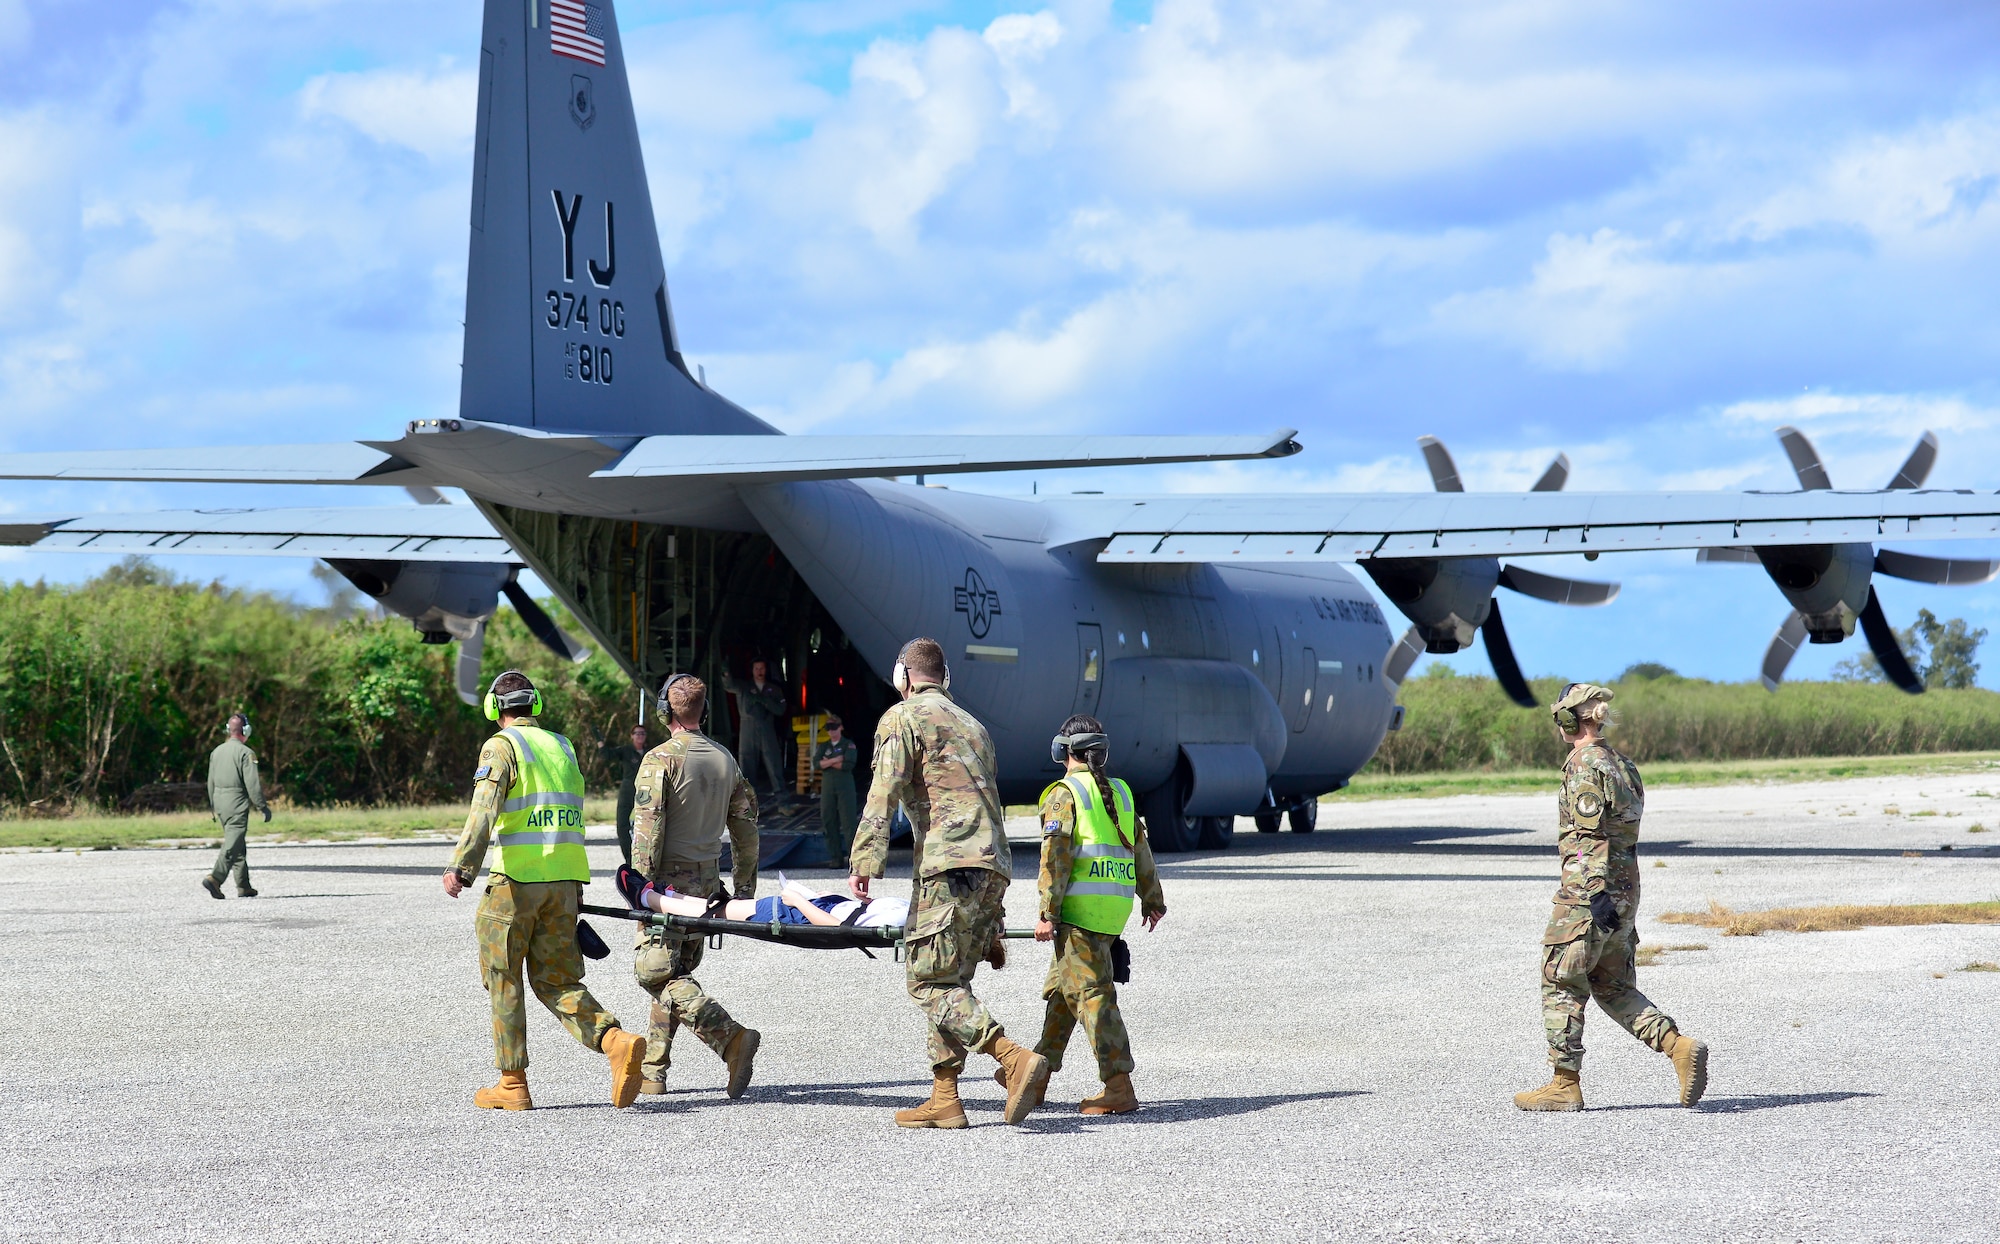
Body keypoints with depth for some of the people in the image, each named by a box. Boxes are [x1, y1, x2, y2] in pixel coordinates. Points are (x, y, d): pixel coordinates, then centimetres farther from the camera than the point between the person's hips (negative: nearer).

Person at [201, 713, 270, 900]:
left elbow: (211, 781, 16)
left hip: (220, 802, 8)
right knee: (232, 845, -9)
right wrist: (263, 807, -8)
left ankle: (243, 886, 18)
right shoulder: (245, 753, -12)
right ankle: (214, 879, -23)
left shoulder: (217, 751, 10)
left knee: (239, 845, 15)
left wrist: (213, 807, 25)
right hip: (237, 804, -8)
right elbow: (252, 785, -15)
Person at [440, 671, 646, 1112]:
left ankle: (513, 1083, 8)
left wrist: (461, 865, -28)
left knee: (504, 980, 6)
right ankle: (616, 1042, -14)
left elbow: (484, 810, -20)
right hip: (564, 881, 6)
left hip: (516, 879, -6)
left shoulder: (501, 747, -5)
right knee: (555, 981, 9)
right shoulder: (562, 747, 16)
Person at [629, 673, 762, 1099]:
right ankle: (652, 1070, 17)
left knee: (657, 973, -9)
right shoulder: (725, 760, 10)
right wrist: (745, 886, 19)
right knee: (676, 972, 14)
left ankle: (731, 1036, -24)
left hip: (669, 875, -7)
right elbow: (746, 826, 13)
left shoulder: (661, 759, -11)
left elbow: (647, 827, -17)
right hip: (708, 879, 7)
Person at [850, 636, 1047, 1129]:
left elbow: (884, 794, -9)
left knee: (931, 982, -10)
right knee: (949, 982, 12)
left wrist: (864, 862, -13)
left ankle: (1016, 1059, -25)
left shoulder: (904, 717, 4)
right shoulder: (972, 724, 28)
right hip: (994, 866, 8)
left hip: (951, 865, -8)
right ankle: (944, 1099, 9)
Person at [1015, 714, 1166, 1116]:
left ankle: (1119, 1087, -16)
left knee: (1091, 992, -9)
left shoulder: (1064, 794, -4)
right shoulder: (1119, 793, 16)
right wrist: (1152, 899, 27)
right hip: (1117, 905, 8)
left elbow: (1055, 856, -12)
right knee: (1061, 986, 19)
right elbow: (1140, 848, 19)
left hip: (1081, 907, -8)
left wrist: (1047, 914, -13)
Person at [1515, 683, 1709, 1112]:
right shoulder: (1620, 763, 15)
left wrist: (1596, 895, -25)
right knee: (1614, 988, 14)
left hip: (1588, 890, -9)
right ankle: (1679, 1047, 0)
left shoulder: (1585, 766, -12)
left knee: (1560, 984, 1)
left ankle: (1565, 1084, 3)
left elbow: (1589, 838, -20)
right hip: (1626, 889, 9)